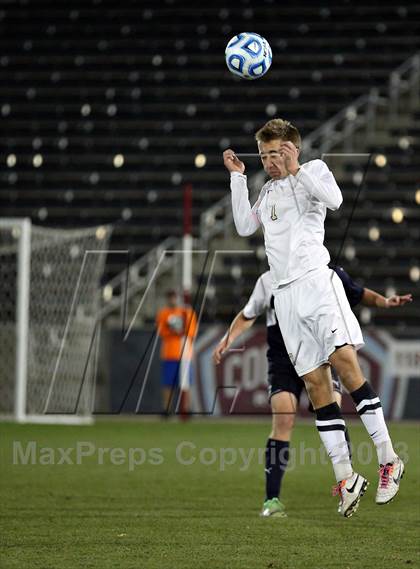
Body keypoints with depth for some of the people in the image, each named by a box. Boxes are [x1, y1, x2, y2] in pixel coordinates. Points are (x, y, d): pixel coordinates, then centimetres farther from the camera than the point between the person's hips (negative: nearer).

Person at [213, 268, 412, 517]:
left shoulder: (332, 274, 3)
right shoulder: (269, 281, 4)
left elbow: (360, 294, 19)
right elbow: (248, 316, 17)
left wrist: (385, 301, 0)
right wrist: (227, 340, 4)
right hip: (284, 362, -1)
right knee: (283, 421, -15)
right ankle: (272, 500, -9)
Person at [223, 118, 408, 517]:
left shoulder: (313, 170, 7)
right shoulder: (269, 190, 27)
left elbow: (334, 199, -11)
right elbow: (244, 226, 22)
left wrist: (296, 170, -15)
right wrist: (237, 177, 20)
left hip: (315, 279, -6)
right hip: (284, 293, 6)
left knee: (344, 360, -20)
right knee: (315, 383, -1)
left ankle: (388, 460, -17)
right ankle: (345, 477, -1)